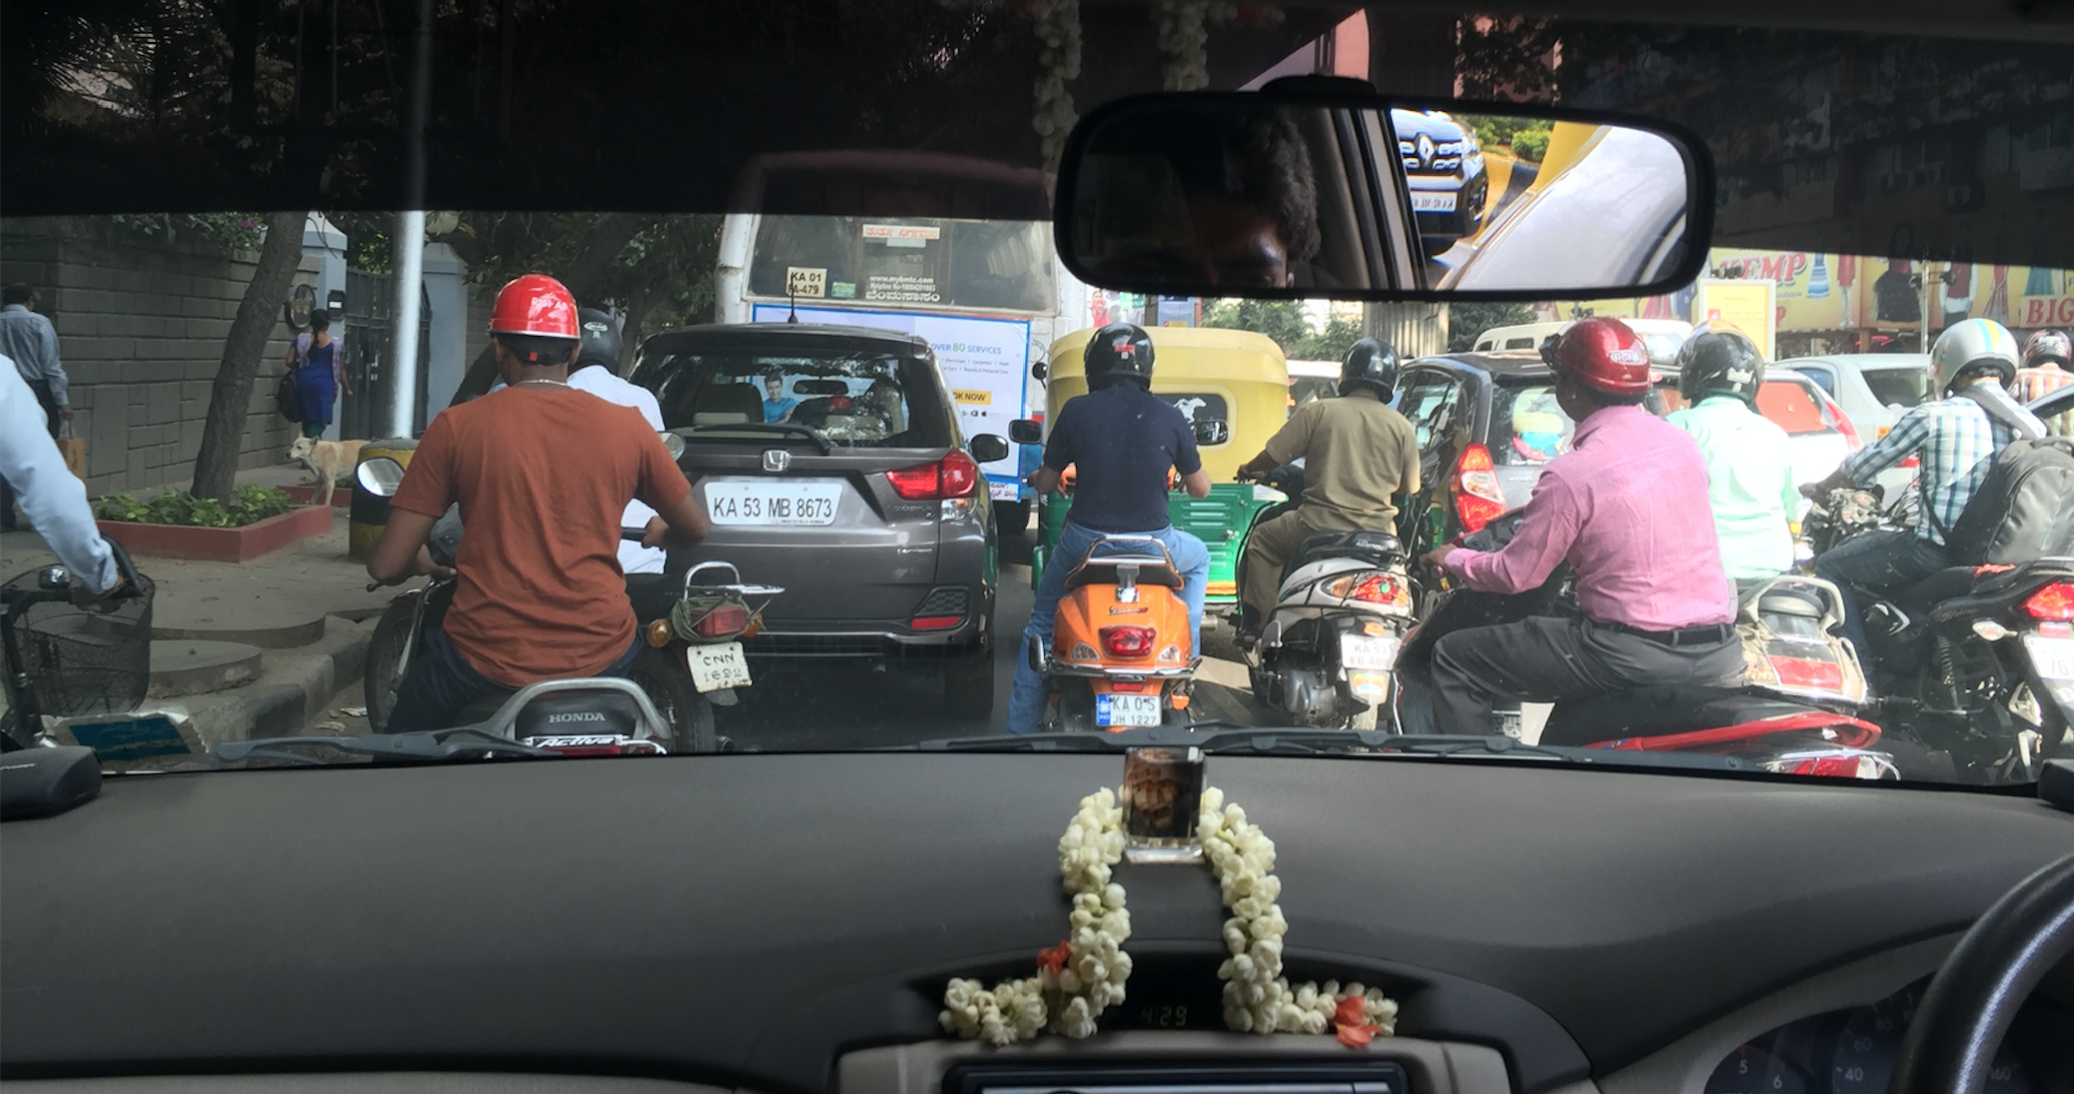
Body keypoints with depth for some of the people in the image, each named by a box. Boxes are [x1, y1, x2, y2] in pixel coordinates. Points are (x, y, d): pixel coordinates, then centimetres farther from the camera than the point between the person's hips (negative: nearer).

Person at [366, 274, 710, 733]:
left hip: (488, 657, -1)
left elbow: (386, 566, -4)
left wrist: (423, 560, 20)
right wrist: (658, 534, 36)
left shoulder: (456, 426, -5)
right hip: (600, 653, 2)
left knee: (407, 741, 28)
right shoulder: (628, 427, 0)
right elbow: (694, 528, 13)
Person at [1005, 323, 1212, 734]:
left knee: (1041, 625, 24)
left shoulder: (1076, 410, -3)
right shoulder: (1170, 417, -1)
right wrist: (1185, 469, 32)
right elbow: (1200, 489, 8)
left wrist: (1034, 479, 30)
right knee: (1199, 558, 35)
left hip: (1084, 540, 0)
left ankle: (1020, 727, 22)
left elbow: (1046, 483, 5)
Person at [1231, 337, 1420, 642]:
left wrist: (1249, 470, 22)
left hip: (1319, 525, -3)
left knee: (1262, 541, 22)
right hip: (1377, 533, 3)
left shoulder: (1317, 411, -4)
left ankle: (1256, 625, 14)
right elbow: (1409, 489, 9)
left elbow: (1274, 456, -1)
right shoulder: (1402, 427, 3)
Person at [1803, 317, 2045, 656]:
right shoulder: (2031, 424, 5)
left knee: (1831, 567, 9)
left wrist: (1821, 488, 22)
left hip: (1938, 552, -7)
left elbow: (1864, 464, 2)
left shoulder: (1933, 416, -9)